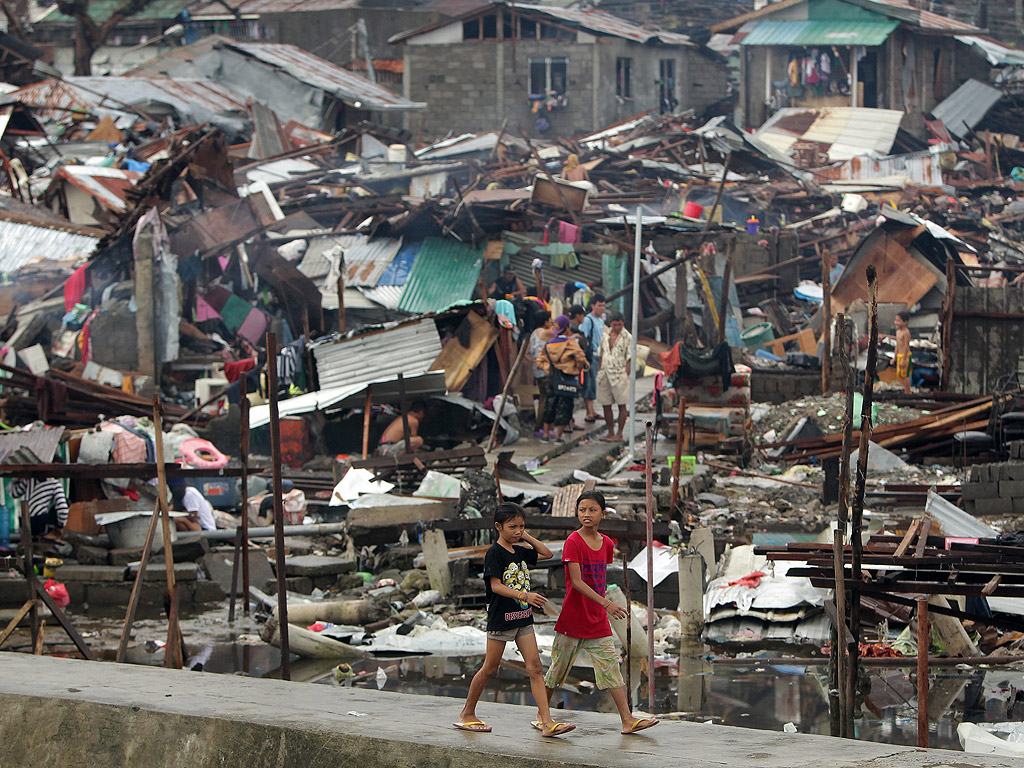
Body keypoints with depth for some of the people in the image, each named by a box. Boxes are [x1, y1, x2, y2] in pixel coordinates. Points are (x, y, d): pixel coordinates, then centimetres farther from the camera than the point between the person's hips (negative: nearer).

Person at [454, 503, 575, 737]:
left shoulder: (520, 551, 10)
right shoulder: (494, 553, -11)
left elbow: (547, 553, 23)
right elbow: (496, 586, -20)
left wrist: (526, 537, 11)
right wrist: (525, 595, -31)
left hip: (523, 617, 6)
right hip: (501, 618, -6)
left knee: (535, 667, -3)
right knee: (489, 668, 4)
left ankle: (547, 722, -8)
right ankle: (467, 714, 21)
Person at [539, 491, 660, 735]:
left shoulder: (606, 543, 6)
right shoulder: (573, 542, -12)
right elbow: (576, 582, -20)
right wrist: (605, 603, -27)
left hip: (598, 621, 5)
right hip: (572, 618, -5)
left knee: (611, 665, -1)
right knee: (559, 666, 6)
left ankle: (627, 720, -4)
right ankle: (541, 713, 23)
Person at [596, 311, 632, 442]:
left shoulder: (627, 337, -5)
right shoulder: (605, 335, 10)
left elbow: (629, 358, -7)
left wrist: (626, 375, -14)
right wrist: (600, 371, 11)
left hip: (619, 375, -6)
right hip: (605, 374, 6)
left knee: (621, 405, -1)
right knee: (605, 404, 7)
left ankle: (619, 434, 2)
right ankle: (610, 432, 17)